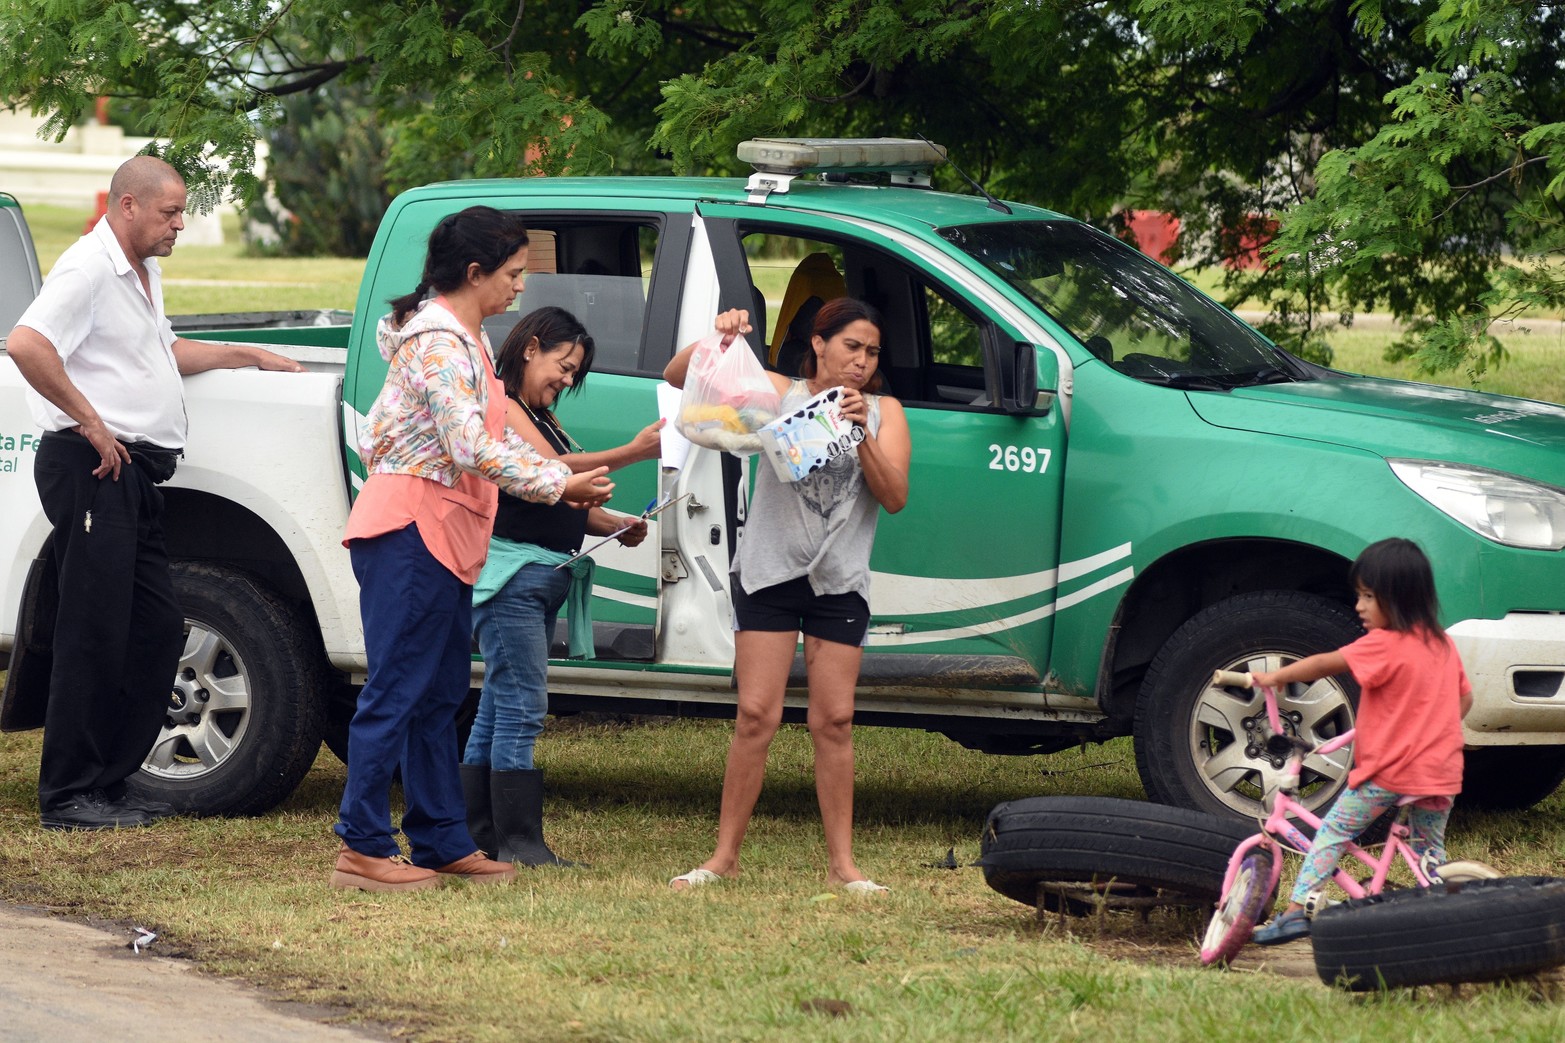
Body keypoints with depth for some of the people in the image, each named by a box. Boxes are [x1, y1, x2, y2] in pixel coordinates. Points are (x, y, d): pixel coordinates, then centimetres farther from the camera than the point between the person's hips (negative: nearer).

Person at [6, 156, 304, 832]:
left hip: (134, 472, 10)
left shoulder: (142, 274, 22)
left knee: (158, 629, 9)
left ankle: (110, 782, 15)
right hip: (93, 469, -10)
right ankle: (68, 796, -6)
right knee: (95, 634, -9)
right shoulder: (89, 268, -11)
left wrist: (251, 357, 38)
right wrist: (91, 425, -21)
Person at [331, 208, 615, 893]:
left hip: (445, 534, 11)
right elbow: (472, 449, -23)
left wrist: (561, 479, 7)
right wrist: (559, 485, -15)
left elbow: (494, 437, 20)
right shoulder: (438, 341, -16)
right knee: (397, 690, -8)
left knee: (440, 694, 12)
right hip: (410, 526, -11)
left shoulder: (469, 340, 17)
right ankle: (362, 849, -6)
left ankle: (443, 843, 17)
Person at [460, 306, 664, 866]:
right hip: (511, 569, -10)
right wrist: (633, 453, -27)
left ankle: (479, 830, 13)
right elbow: (549, 471, -22)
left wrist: (617, 525, 4)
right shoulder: (501, 405, -9)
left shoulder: (542, 418, 22)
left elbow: (568, 502, 21)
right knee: (521, 707, -12)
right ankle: (519, 838, -14)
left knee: (499, 708, 11)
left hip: (547, 577, 10)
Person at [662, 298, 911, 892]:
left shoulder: (884, 413, 7)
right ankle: (725, 856, -2)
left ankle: (841, 862, 6)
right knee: (757, 716, -6)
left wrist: (862, 436, -18)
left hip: (839, 582, 1)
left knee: (833, 720, 1)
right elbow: (678, 378, -2)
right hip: (770, 573, -1)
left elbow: (894, 497, -5)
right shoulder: (778, 395, 3)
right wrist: (717, 339, -21)